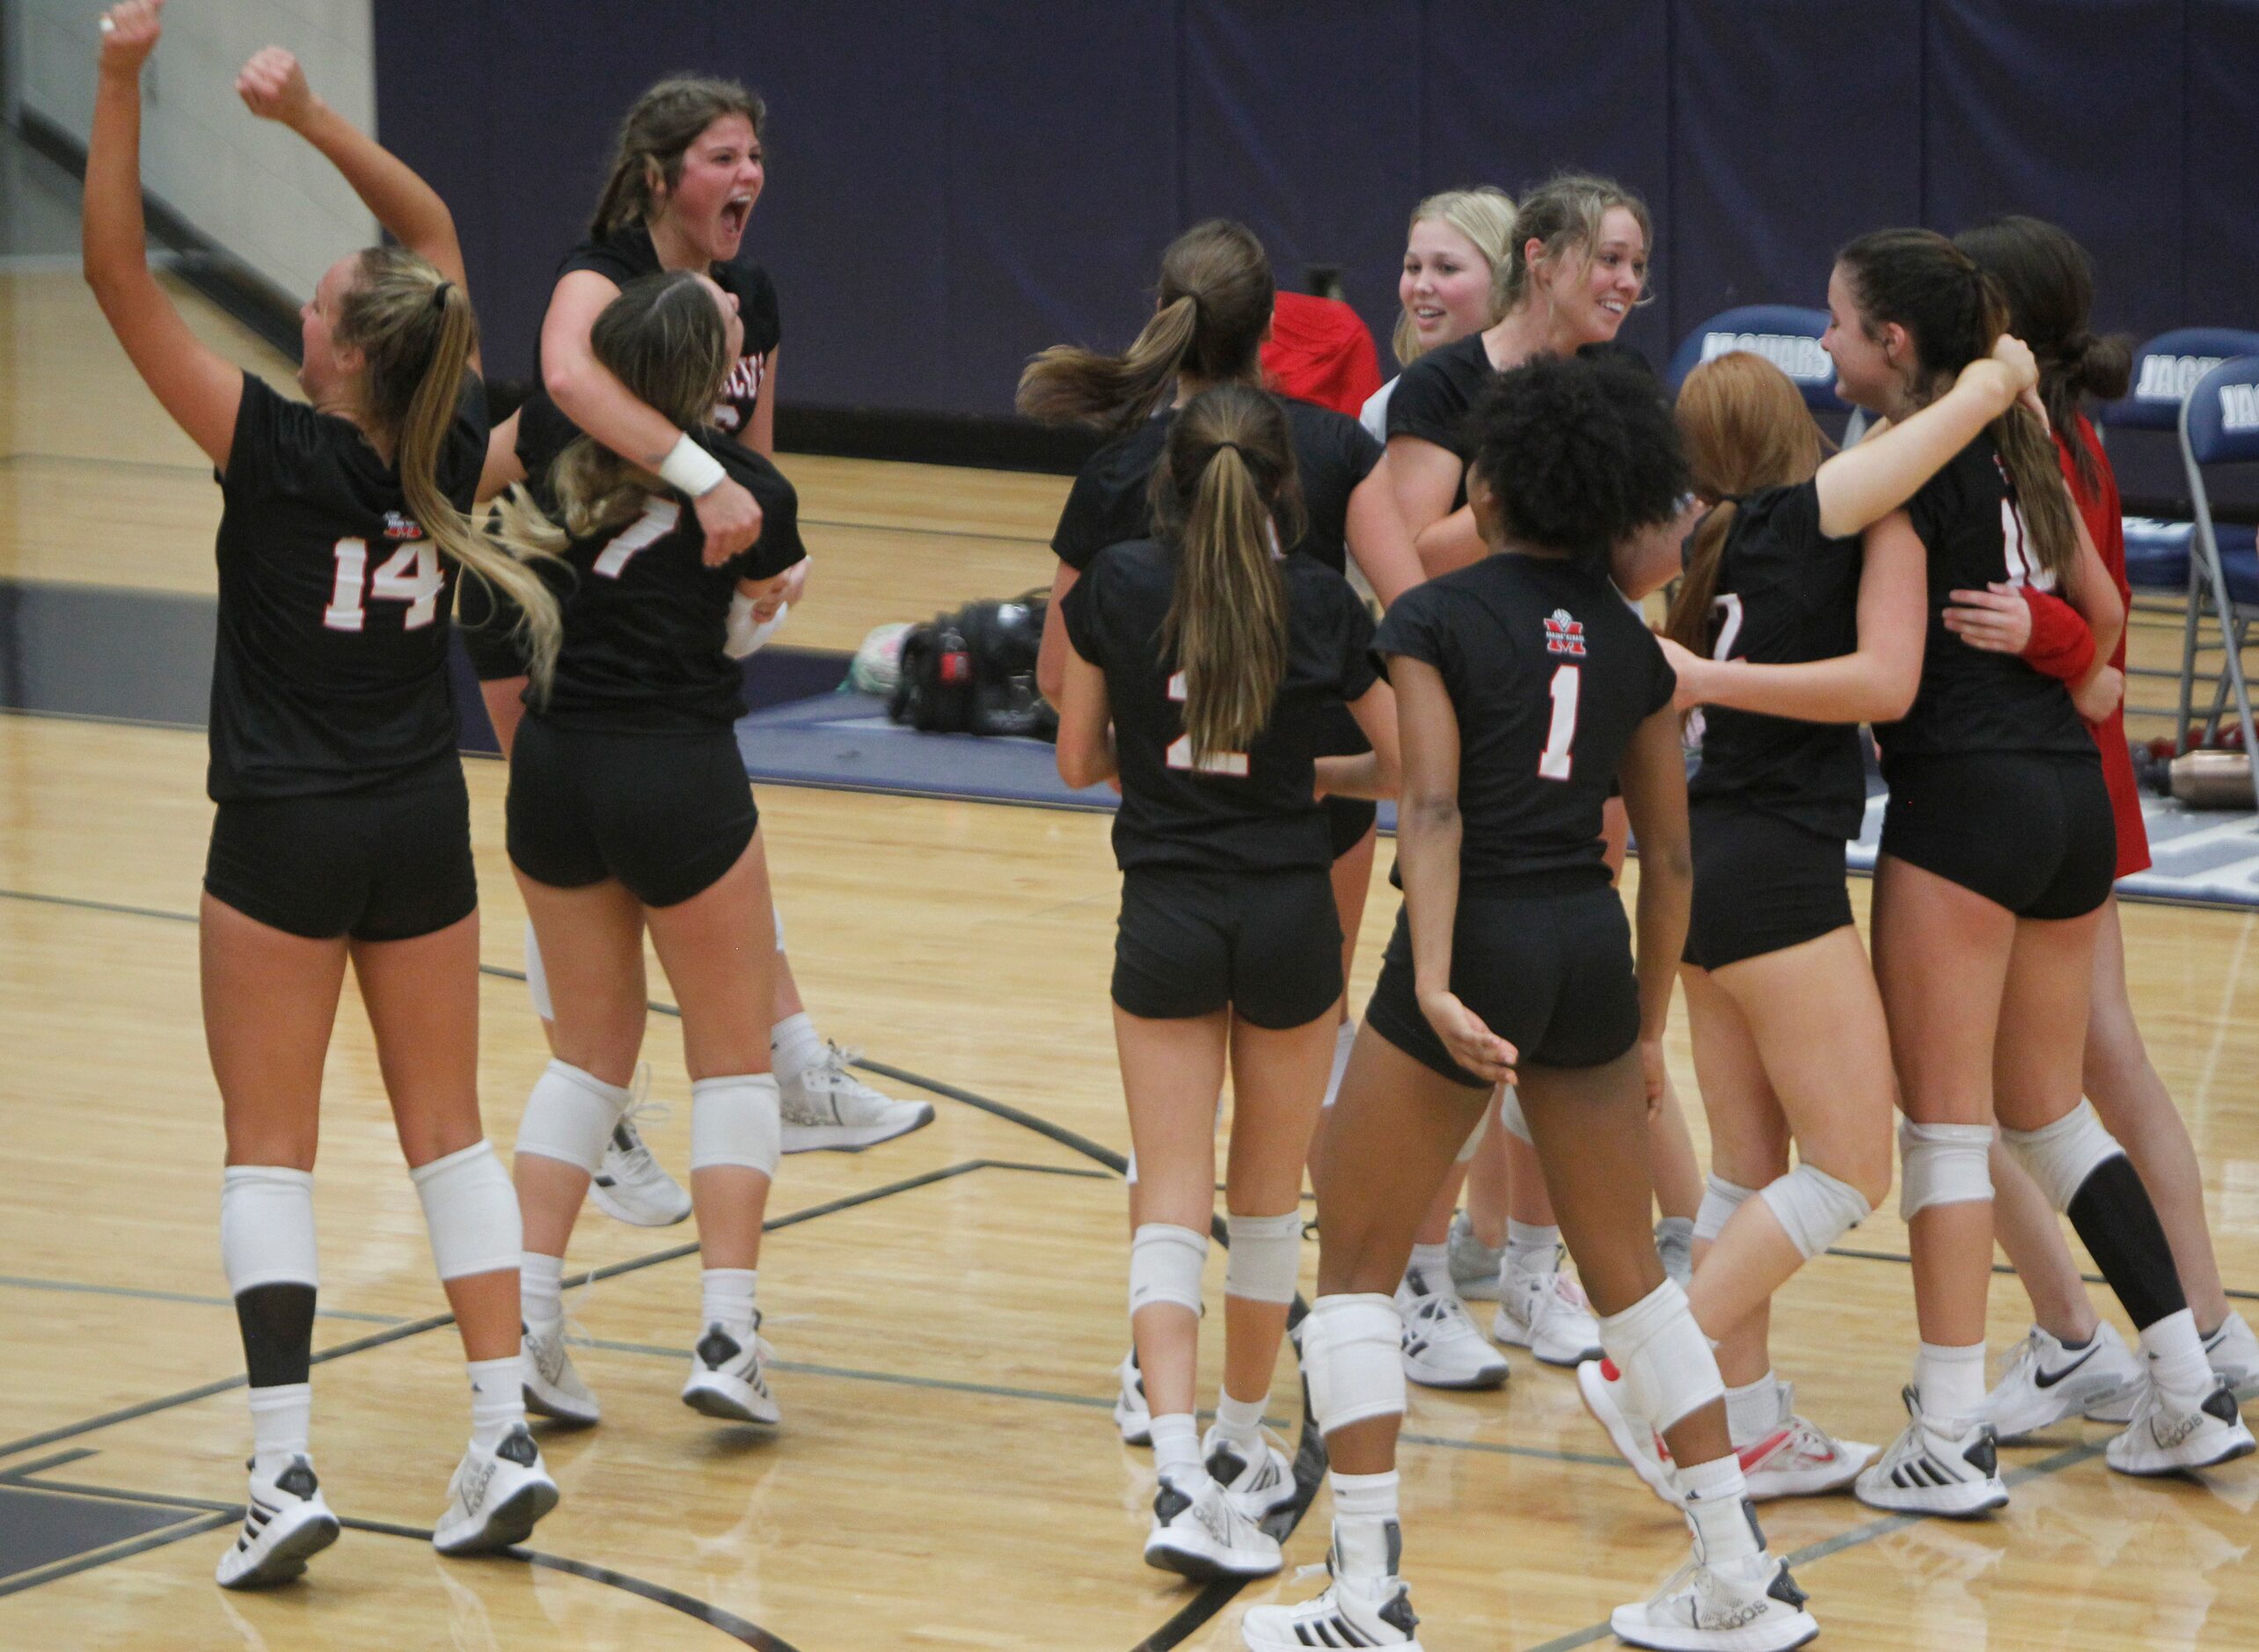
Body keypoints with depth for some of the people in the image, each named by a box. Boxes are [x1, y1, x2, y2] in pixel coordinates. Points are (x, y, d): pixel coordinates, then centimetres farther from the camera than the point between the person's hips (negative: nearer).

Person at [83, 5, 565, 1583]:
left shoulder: (280, 451, -19)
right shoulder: (449, 446, -6)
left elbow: (119, 273, -19)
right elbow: (436, 231, 8)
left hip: (284, 841, -5)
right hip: (424, 827, 5)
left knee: (269, 1146, 1)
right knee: (447, 1126, 12)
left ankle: (286, 1467, -8)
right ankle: (505, 1435, 6)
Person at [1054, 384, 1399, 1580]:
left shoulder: (1116, 588, -4)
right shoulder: (1321, 604, -4)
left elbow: (1080, 760, 6)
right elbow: (1405, 766, 4)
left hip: (1166, 917, 0)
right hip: (1288, 916, 0)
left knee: (1171, 1202, -2)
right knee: (1268, 1197, 16)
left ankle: (1182, 1478, -18)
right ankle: (1240, 1450, 30)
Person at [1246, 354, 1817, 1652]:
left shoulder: (1437, 619, -4)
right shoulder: (1631, 643, 11)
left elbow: (1435, 808, -17)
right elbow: (1670, 852, 13)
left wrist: (1436, 986, -25)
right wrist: (1648, 1032, 21)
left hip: (1476, 947, -5)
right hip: (1593, 949, 5)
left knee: (1357, 1266, 6)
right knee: (1628, 1268, 17)